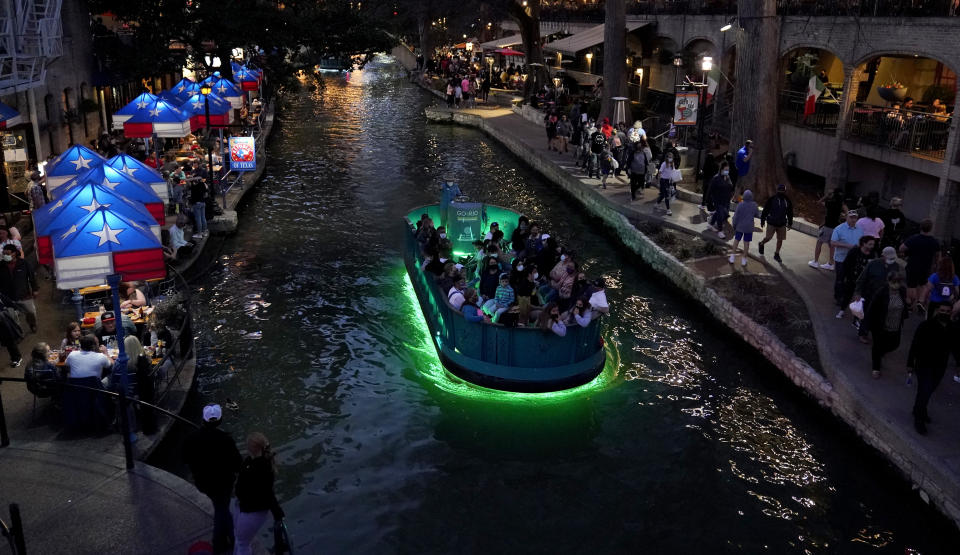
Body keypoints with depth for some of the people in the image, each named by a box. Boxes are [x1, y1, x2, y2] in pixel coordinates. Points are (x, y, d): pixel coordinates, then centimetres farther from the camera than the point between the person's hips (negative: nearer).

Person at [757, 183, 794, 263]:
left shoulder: (787, 201, 2)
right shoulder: (771, 199, -9)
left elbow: (790, 212, 13)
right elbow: (765, 210, -3)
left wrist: (790, 223, 15)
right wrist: (762, 220, -2)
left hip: (782, 224, 3)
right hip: (772, 223, -3)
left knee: (780, 239, 4)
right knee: (768, 237, -5)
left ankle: (777, 254, 17)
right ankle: (761, 244, 28)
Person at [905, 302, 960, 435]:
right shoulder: (925, 326, -19)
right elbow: (915, 345, -15)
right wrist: (910, 363, -13)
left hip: (940, 367, 5)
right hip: (924, 365, -5)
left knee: (929, 390, 18)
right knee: (924, 391, -5)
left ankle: (919, 410, 40)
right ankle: (919, 419, 11)